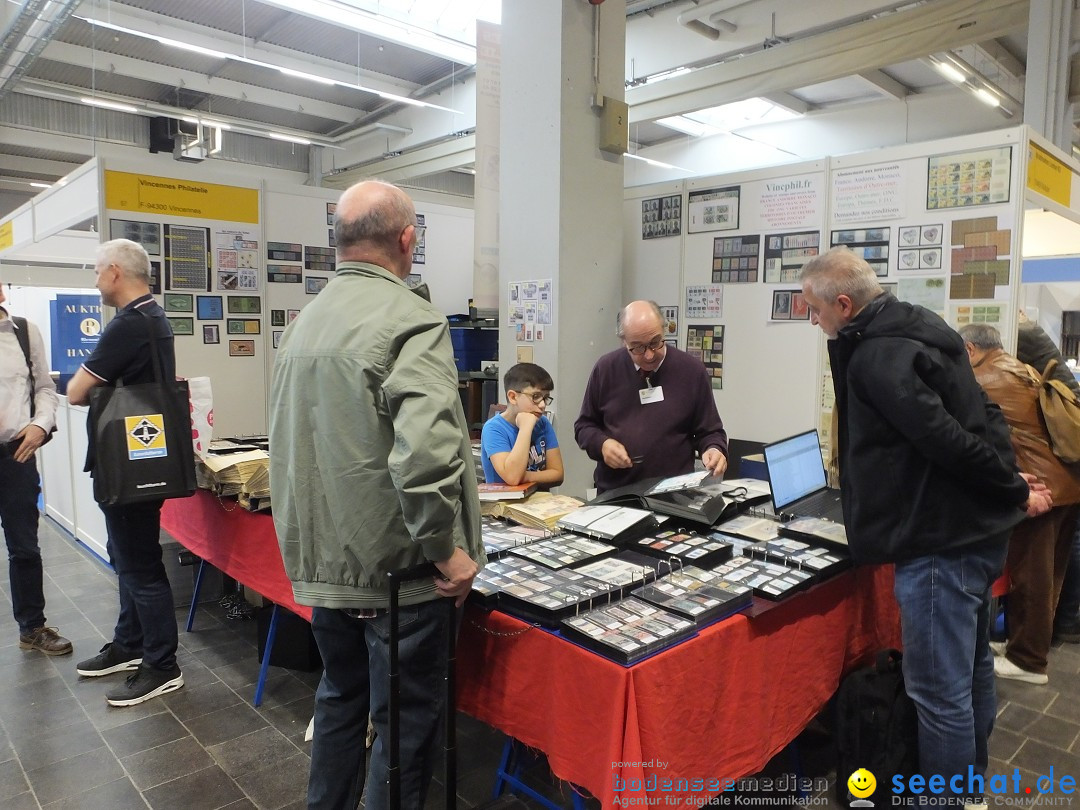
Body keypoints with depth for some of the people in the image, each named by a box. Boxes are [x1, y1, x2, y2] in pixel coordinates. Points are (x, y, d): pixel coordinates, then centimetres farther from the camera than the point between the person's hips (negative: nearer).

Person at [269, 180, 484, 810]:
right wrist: (447, 549, -19)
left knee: (341, 699, 25)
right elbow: (427, 451, -32)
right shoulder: (412, 320, -19)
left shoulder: (305, 322, 7)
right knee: (404, 723, 10)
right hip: (398, 570, -8)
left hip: (323, 563, 8)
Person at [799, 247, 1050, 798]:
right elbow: (980, 413, 14)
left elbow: (947, 439, -25)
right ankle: (970, 780, 43)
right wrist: (1009, 480, 9)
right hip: (975, 529, 11)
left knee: (938, 689, 3)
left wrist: (1014, 491, -11)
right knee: (969, 668, 24)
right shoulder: (912, 329, 10)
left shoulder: (875, 356, -21)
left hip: (941, 542, -11)